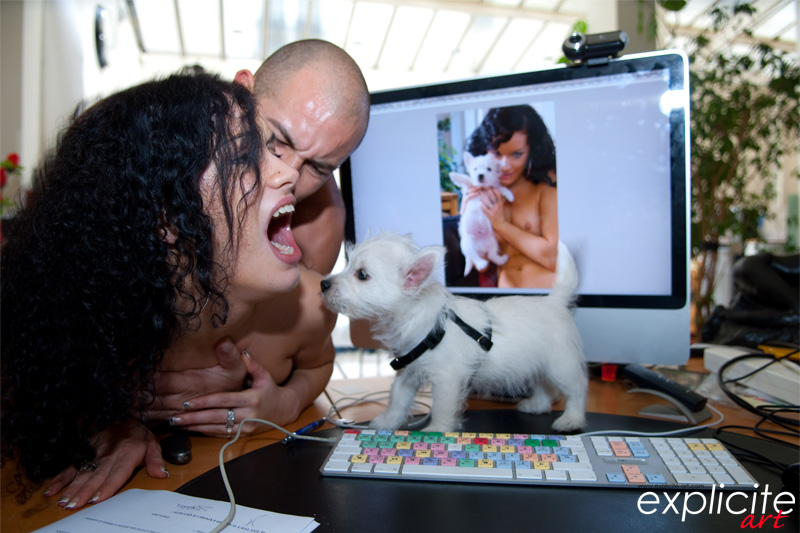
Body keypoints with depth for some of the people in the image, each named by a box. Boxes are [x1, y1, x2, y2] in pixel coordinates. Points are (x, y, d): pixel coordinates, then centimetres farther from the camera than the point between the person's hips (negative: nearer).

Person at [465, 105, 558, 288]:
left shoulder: (547, 184, -2)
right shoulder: (477, 194, 7)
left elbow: (552, 257, -9)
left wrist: (500, 224, -6)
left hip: (552, 286, -1)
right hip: (506, 287, 2)